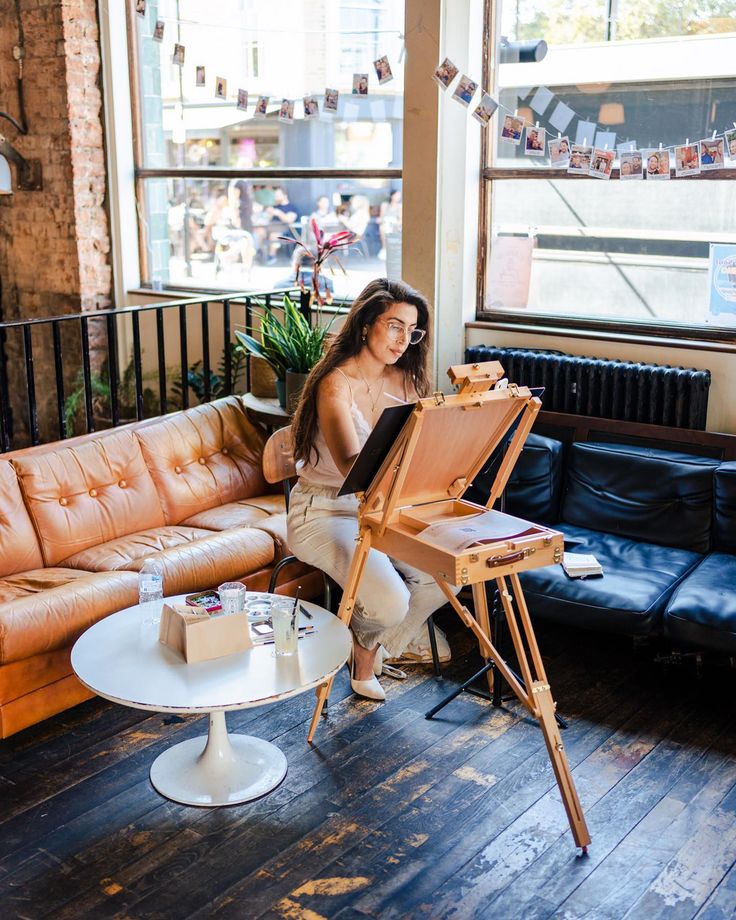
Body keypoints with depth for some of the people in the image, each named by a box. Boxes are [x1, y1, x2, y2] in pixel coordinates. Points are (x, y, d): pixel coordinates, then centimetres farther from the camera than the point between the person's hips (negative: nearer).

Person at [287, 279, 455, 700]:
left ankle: (381, 641, 14)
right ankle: (367, 635, 16)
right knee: (390, 602, -25)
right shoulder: (336, 383, -19)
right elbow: (351, 464, -32)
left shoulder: (404, 381, 4)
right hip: (325, 512, -7)